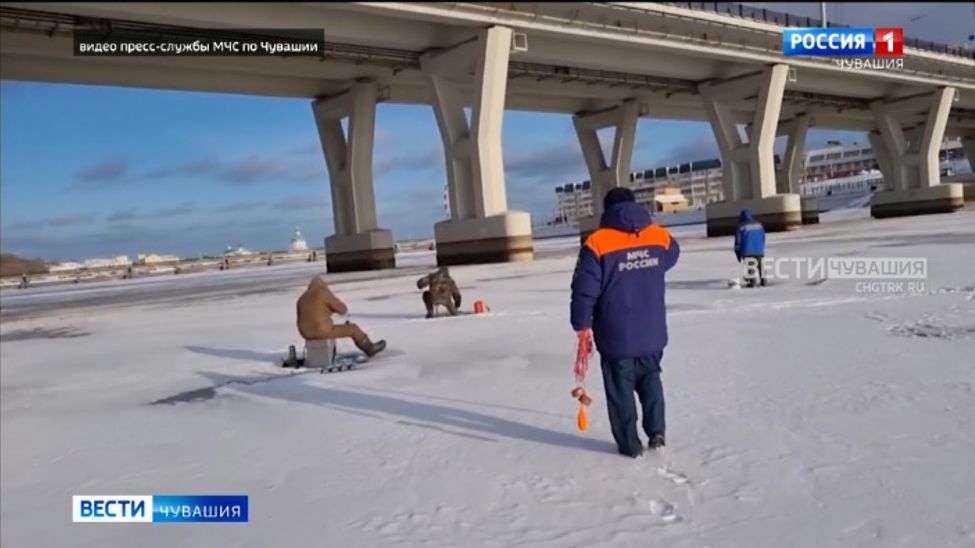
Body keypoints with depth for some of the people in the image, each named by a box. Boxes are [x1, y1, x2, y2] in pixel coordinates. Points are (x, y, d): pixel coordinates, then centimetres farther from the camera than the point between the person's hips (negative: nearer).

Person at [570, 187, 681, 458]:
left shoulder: (597, 242, -13)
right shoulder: (661, 237, 0)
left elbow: (584, 289, -13)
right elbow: (671, 256, 24)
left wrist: (582, 324, -3)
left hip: (616, 336, -3)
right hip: (652, 333, 4)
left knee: (621, 389, 11)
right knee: (650, 380, 24)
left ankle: (629, 444, 18)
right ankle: (657, 431, 20)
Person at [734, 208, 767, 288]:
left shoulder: (741, 226, -6)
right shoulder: (758, 224, 8)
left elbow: (738, 240, -4)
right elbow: (763, 238, 14)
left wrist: (738, 253, 4)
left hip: (747, 251, -4)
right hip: (759, 250, 4)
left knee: (749, 265, 0)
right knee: (760, 264, 16)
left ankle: (751, 281, -7)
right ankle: (763, 280, 14)